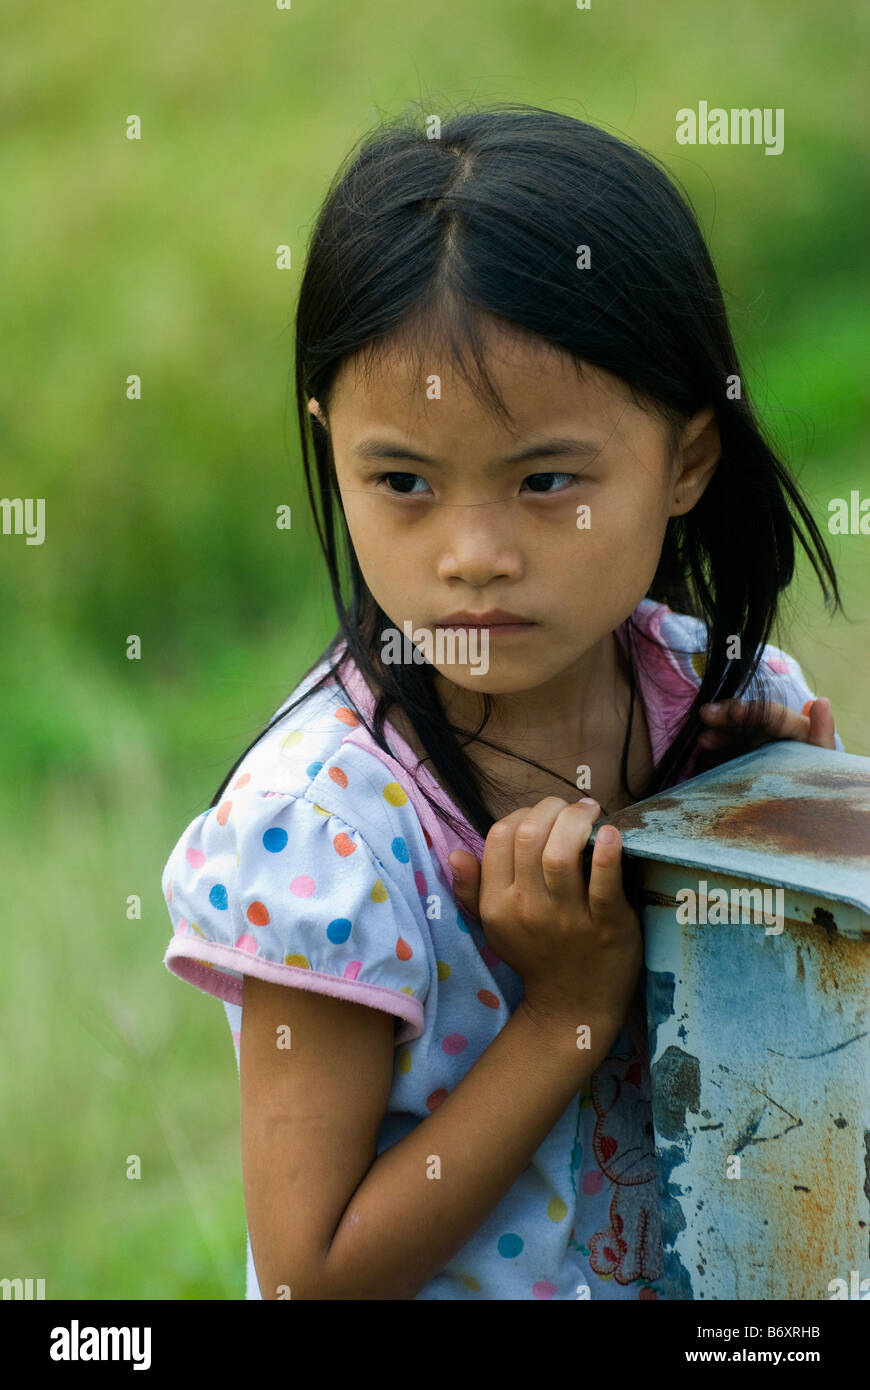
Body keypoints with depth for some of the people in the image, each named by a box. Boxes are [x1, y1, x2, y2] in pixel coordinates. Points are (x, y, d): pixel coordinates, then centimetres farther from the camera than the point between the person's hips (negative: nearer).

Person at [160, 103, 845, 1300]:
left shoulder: (728, 698, -12)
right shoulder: (318, 820, -25)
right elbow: (313, 1271, -22)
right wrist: (574, 1004, -25)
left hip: (708, 1270, 5)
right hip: (449, 1288, -5)